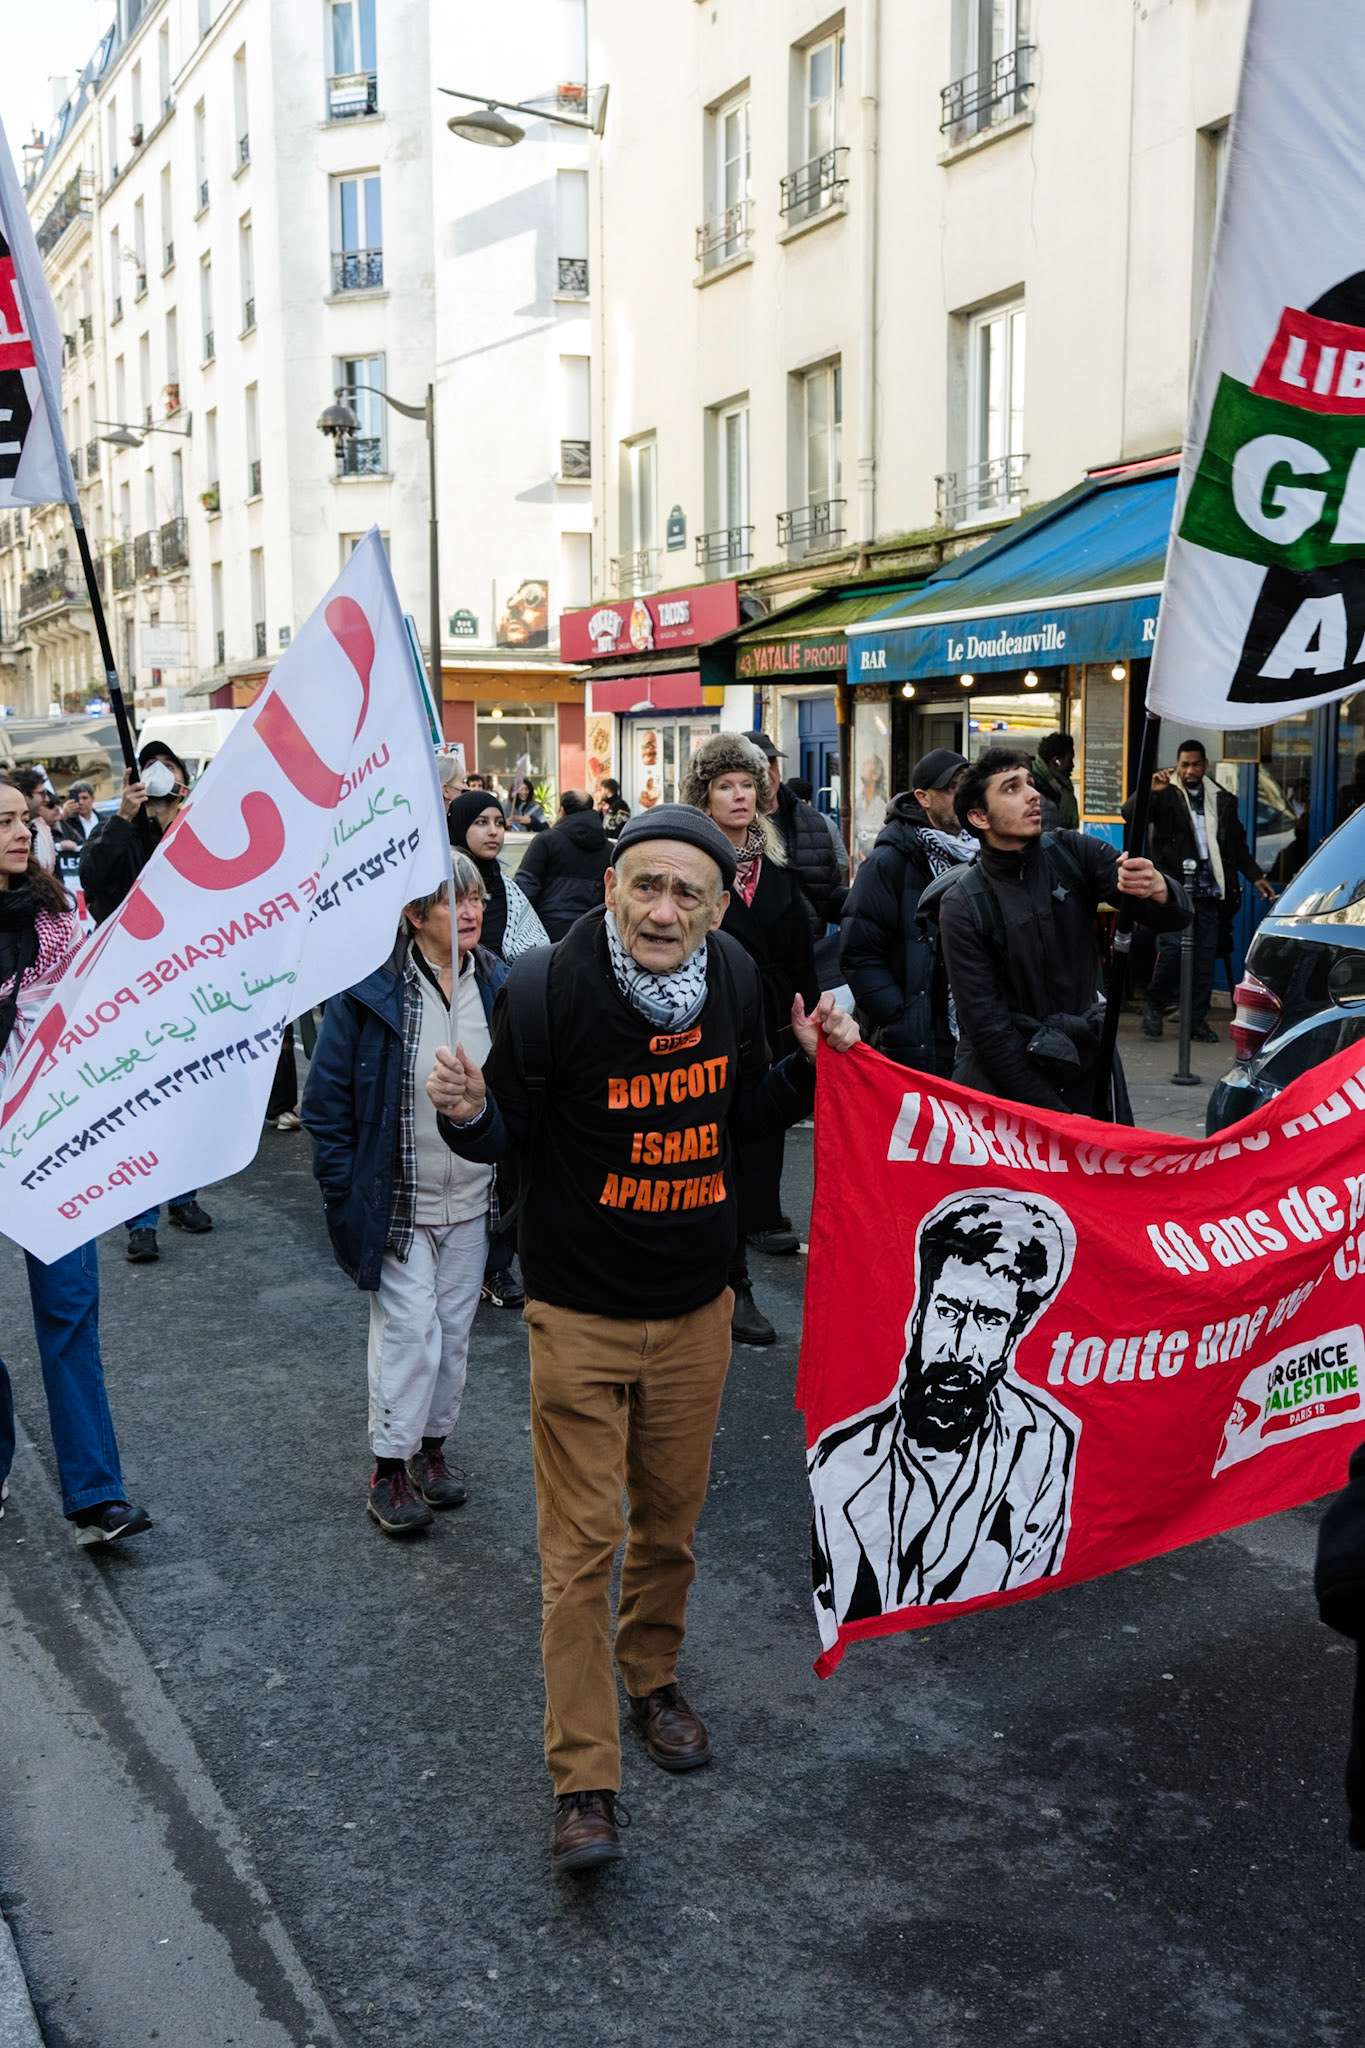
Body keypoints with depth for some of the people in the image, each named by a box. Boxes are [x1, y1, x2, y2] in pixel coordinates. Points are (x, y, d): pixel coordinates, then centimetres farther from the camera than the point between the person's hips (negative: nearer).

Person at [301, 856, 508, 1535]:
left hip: (471, 1200, 4)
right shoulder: (368, 990, -14)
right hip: (398, 1203, -4)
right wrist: (345, 1195, -11)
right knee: (409, 1331, -2)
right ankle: (389, 1469, 15)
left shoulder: (498, 985, -1)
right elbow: (326, 1100, -9)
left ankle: (433, 1446, 32)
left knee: (454, 1329, 14)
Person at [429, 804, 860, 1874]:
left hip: (696, 1306, 4)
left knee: (672, 1521, 19)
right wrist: (469, 1112, -31)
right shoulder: (550, 990, -19)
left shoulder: (737, 983, -5)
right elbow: (509, 1132, -9)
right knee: (582, 1545, 1)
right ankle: (585, 1782, 14)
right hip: (580, 1313, -4)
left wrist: (809, 1065, -7)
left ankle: (652, 1677, 45)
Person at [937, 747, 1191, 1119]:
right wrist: (1055, 1114, -15)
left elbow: (1174, 918, -9)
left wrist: (1159, 889, -34)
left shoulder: (1074, 854, -2)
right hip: (1003, 1077, -3)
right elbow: (986, 1026, -12)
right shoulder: (962, 905, -11)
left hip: (1086, 1064, 3)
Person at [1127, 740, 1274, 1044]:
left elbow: (1238, 845, 23)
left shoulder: (1222, 800, 16)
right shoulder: (1165, 796, 4)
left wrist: (1255, 876, 15)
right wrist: (1148, 791, -30)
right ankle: (1154, 1005, 6)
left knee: (1206, 954, 2)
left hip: (1209, 891, 4)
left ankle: (1198, 1019, 11)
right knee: (1173, 946, -15)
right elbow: (1129, 813, -12)